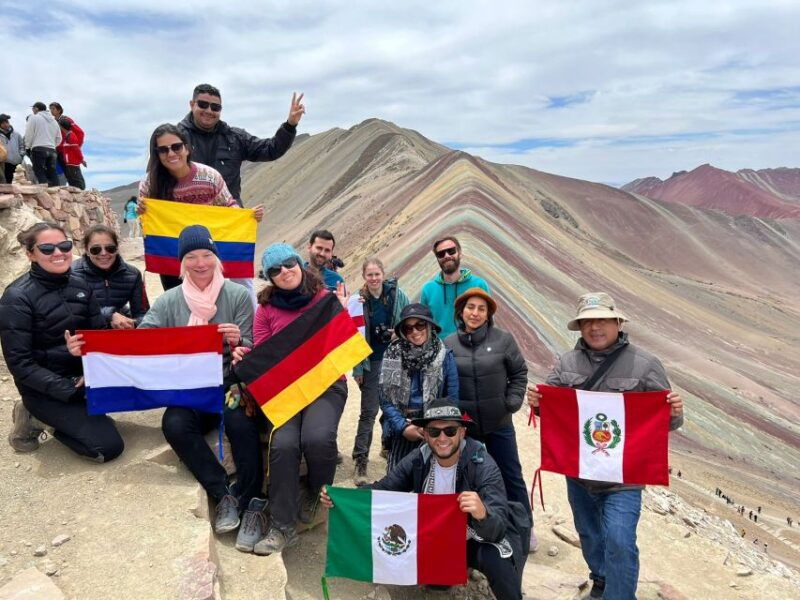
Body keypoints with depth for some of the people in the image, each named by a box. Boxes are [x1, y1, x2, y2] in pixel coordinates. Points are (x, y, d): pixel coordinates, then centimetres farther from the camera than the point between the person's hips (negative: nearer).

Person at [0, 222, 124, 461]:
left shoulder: (80, 285, 2)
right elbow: (20, 363, -17)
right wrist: (68, 390, -24)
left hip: (86, 375, 6)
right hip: (46, 389, -6)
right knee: (108, 447, -15)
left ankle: (79, 412, 7)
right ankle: (37, 418, 6)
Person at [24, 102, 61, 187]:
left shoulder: (34, 117, 1)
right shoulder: (54, 120, 20)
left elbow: (29, 134, -2)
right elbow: (59, 138, 18)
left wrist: (28, 147, 9)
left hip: (38, 149, -6)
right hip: (52, 150, 6)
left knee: (40, 174, -7)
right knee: (52, 174, 7)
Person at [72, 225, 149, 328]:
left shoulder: (132, 274, 1)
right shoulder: (74, 274, -9)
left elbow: (142, 313, -4)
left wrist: (132, 324, -26)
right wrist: (110, 315, -34)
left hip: (123, 330, 3)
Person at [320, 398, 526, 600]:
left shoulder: (483, 466, -26)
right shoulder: (418, 459, -14)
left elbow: (498, 529, -34)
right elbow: (382, 489, -13)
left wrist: (483, 515, -58)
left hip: (475, 539, -4)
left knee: (494, 560, -35)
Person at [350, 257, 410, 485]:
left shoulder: (397, 294, -4)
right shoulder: (358, 300, -8)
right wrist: (357, 369, -7)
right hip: (371, 362, -2)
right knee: (369, 411, -2)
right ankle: (360, 460, 6)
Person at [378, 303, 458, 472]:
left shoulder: (445, 355, -3)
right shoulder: (392, 353, -1)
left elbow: (452, 399, 0)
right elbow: (384, 397, 0)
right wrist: (403, 427, -9)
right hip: (400, 432, 1)